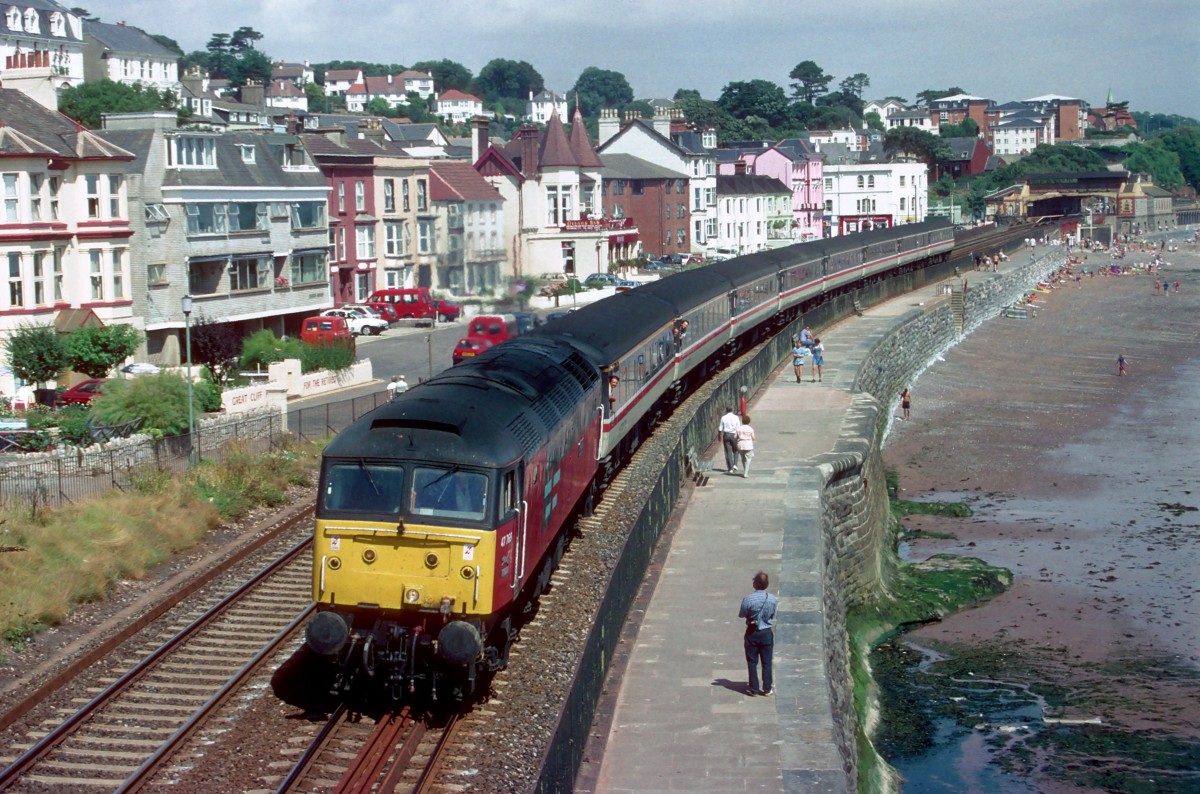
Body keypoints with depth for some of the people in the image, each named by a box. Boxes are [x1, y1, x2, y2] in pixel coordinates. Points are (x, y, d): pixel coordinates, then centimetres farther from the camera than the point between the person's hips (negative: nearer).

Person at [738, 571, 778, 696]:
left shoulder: (748, 599, -18)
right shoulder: (773, 599, -9)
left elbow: (741, 615, -4)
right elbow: (773, 615, 4)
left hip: (752, 633, -2)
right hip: (767, 633, 2)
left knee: (752, 662, 8)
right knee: (767, 662, 10)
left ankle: (754, 689, 10)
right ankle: (767, 689, 13)